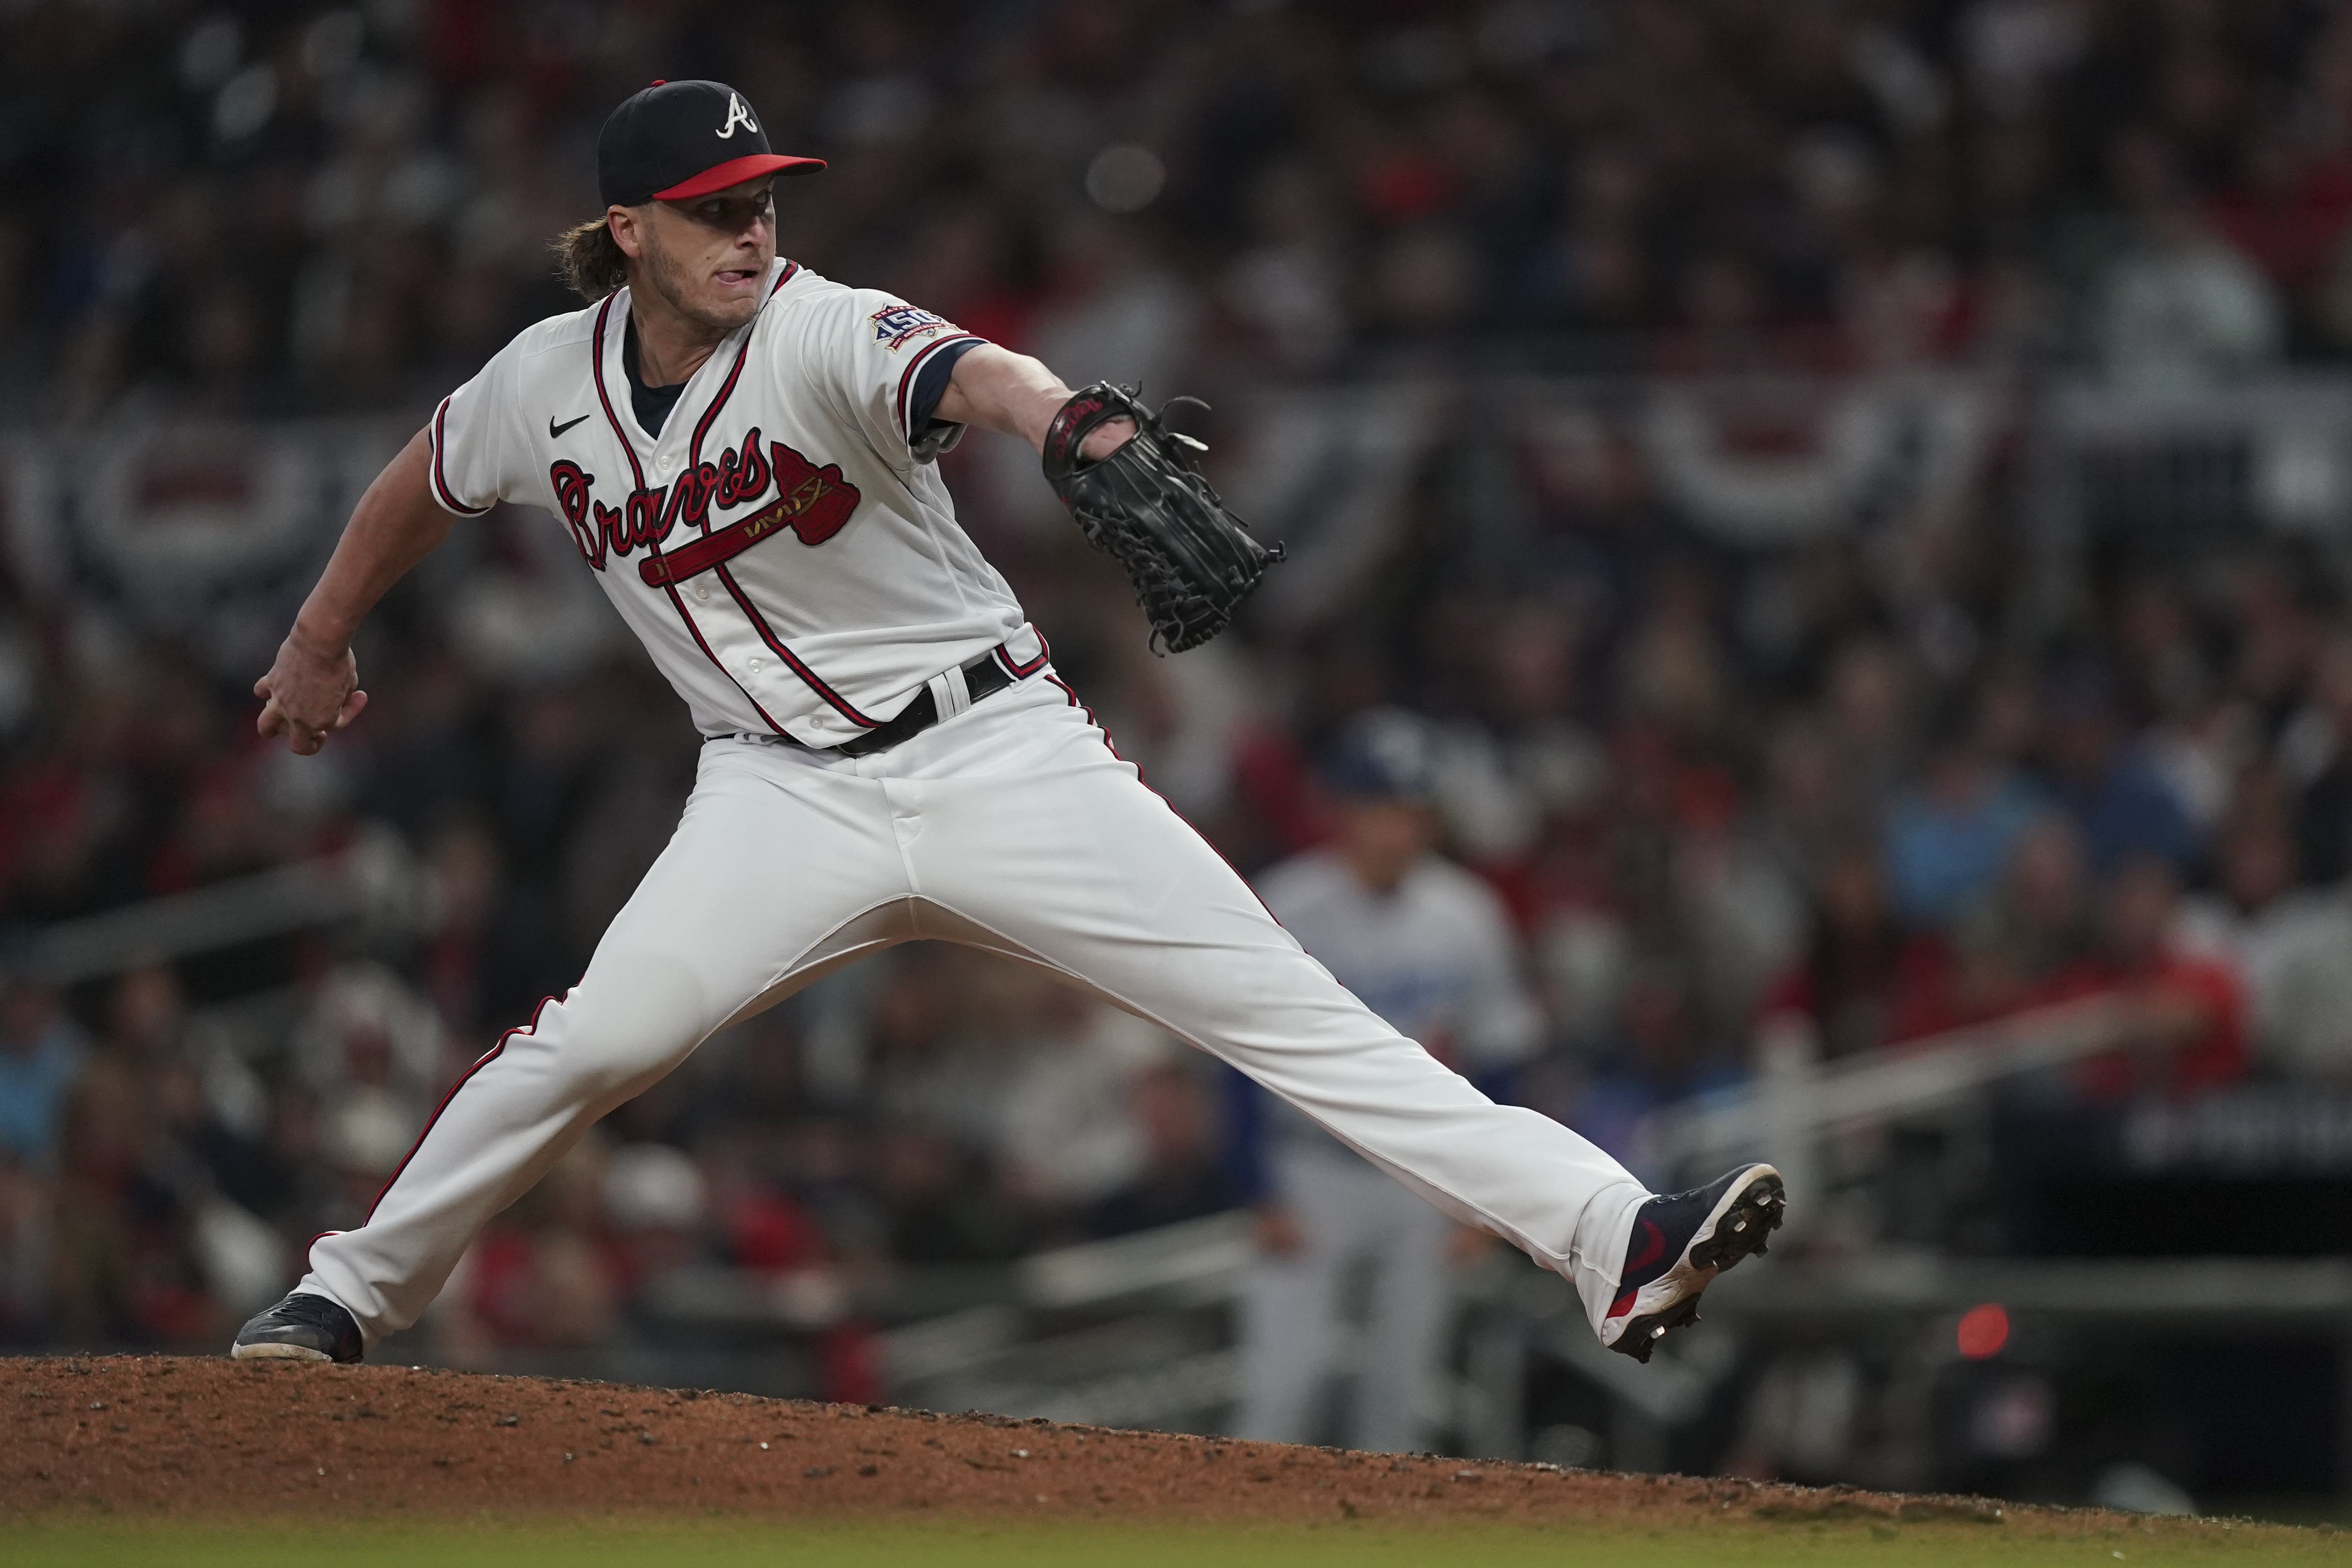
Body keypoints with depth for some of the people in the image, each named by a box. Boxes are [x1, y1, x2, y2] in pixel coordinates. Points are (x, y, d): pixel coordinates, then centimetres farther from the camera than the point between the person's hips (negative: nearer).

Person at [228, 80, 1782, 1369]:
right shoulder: (545, 386, -2)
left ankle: (1615, 1241, -20)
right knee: (592, 1042, -15)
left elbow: (970, 375, -40)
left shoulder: (826, 336, -17)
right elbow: (424, 484, 20)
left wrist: (1066, 421, -62)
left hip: (999, 752, -3)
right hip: (785, 795, 3)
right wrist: (318, 644, 32)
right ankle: (352, 1294, 7)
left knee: (1296, 1013, -11)